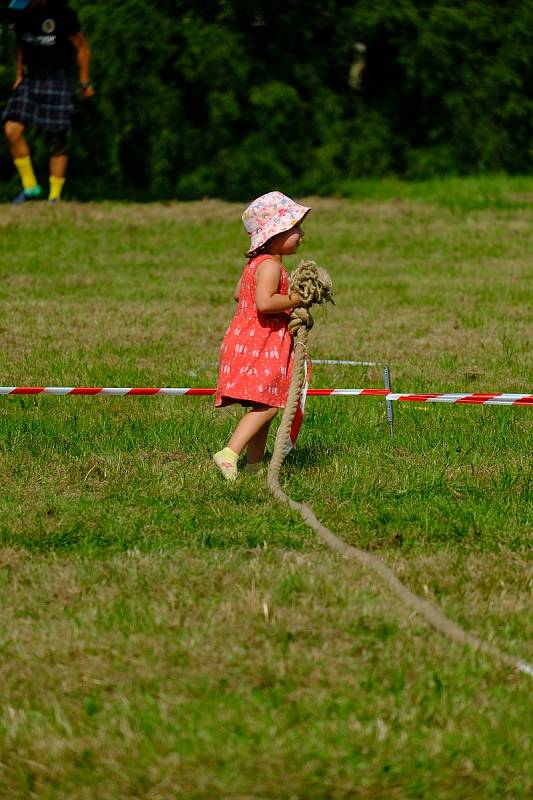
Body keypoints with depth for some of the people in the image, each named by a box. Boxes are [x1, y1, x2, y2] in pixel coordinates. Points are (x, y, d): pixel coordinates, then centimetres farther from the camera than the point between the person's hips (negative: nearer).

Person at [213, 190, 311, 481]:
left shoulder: (255, 263, 16)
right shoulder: (270, 265, -17)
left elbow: (239, 293, 29)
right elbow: (264, 302, -31)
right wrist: (296, 299, -19)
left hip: (247, 343, 10)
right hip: (262, 346, -10)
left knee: (262, 407, 13)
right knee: (266, 406, -15)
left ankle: (255, 464, 16)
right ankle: (230, 453, -25)